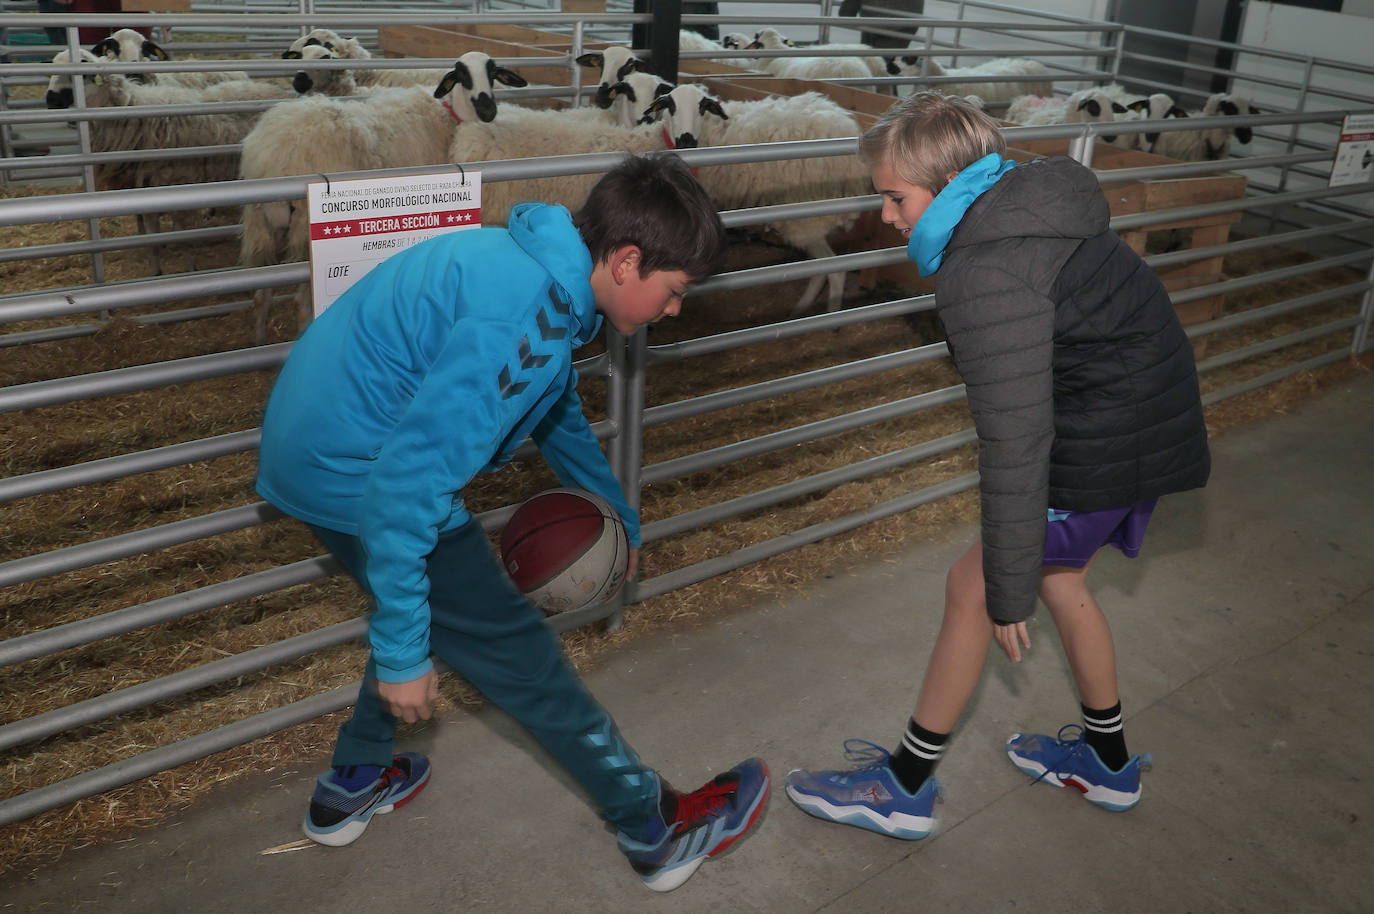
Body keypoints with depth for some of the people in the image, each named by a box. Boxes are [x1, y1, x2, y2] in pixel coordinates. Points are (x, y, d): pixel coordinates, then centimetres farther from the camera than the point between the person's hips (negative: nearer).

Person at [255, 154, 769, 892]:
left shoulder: (537, 265, 5)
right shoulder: (527, 319, -28)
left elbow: (560, 412, 22)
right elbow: (411, 475, -29)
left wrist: (617, 512, 33)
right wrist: (400, 651, -22)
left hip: (315, 439, 10)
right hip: (356, 476, -10)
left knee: (436, 604, 28)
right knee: (516, 652, 1)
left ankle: (351, 786, 43)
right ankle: (657, 832, 17)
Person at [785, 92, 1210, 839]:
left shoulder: (987, 279, -25)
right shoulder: (1034, 204, 7)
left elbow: (1015, 445, -27)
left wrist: (1008, 590, -20)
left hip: (1106, 452, -10)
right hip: (1154, 423, 10)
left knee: (971, 589, 1)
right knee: (1060, 579, 24)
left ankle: (904, 786, 14)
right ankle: (1108, 762, 42)